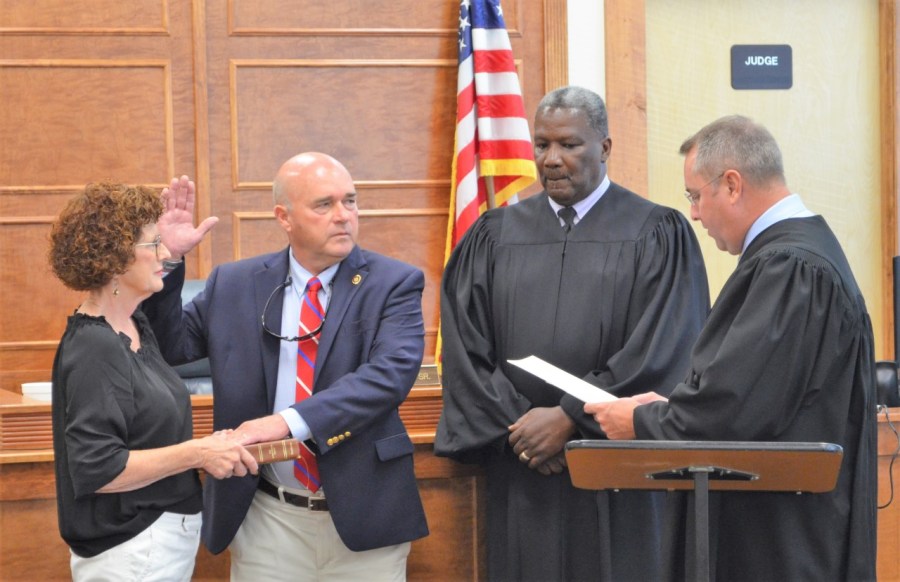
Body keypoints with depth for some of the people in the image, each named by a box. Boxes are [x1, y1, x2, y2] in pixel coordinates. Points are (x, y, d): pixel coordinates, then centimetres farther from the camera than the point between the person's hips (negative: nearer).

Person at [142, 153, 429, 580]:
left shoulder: (393, 284, -4)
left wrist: (291, 421, -29)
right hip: (268, 520, 2)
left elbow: (391, 373, -19)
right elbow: (169, 346, 9)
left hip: (362, 512, -1)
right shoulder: (235, 285, 5)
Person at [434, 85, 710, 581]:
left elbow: (662, 353, -7)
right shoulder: (494, 237, 12)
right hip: (521, 474, 3)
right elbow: (465, 352, 7)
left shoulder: (657, 235, 2)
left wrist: (570, 418, -12)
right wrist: (514, 424, -7)